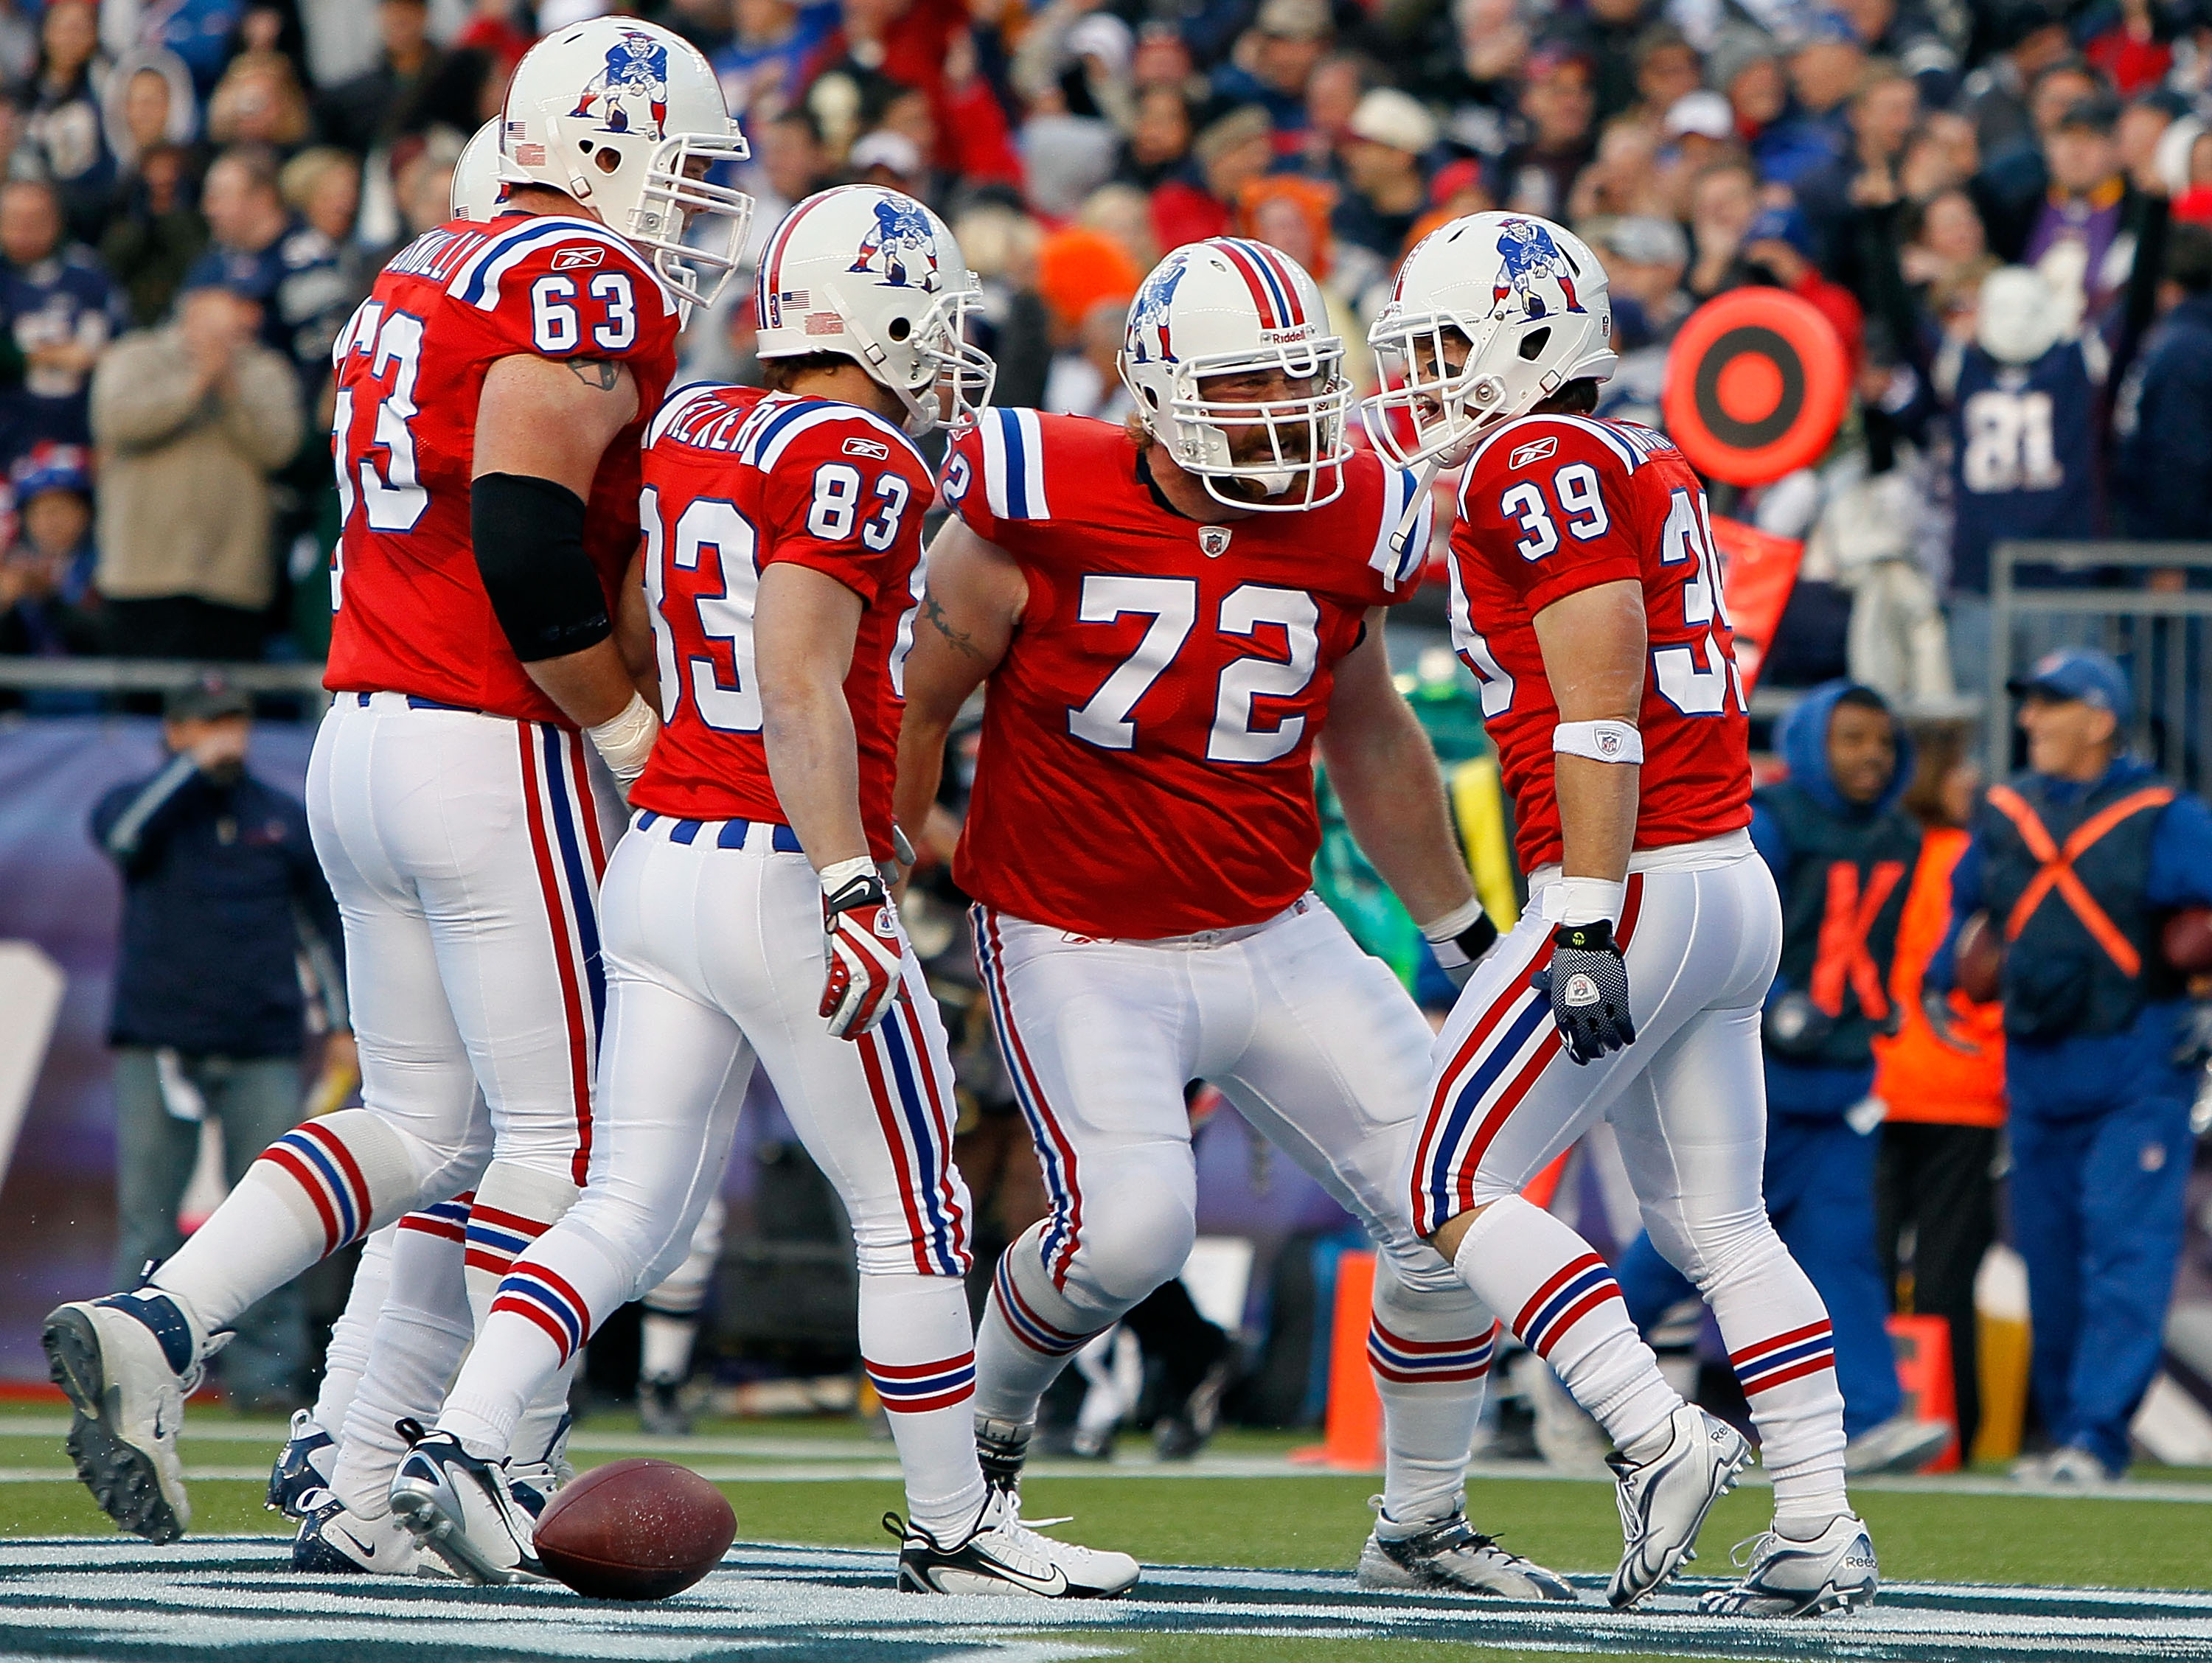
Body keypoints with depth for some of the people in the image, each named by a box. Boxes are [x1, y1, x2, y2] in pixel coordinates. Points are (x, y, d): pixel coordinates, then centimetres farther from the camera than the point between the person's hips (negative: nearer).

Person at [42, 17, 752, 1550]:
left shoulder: (422, 280, 18)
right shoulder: (588, 284, -10)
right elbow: (526, 536, -21)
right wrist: (635, 735, -12)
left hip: (361, 737, 9)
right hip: (496, 754, -9)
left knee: (421, 1126, 13)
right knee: (564, 1139, 0)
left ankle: (151, 1328, -1)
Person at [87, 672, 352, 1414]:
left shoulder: (286, 819, 15)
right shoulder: (145, 801, 8)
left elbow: (323, 921, 19)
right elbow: (123, 834, -17)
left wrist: (345, 1022, 12)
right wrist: (194, 767, -11)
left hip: (263, 1052, 2)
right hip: (157, 1043, -2)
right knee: (146, 1213, -4)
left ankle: (265, 1367, -1)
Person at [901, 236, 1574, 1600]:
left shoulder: (1347, 527, -1)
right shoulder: (1047, 512, -16)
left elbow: (1370, 737, 17)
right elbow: (917, 706, -2)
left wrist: (1464, 929, 22)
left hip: (1273, 939, 5)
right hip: (1082, 953, -5)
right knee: (1128, 1225, -26)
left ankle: (1422, 1526, 17)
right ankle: (990, 1414, 8)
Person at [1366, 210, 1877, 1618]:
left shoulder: (1545, 468, -11)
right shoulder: (1642, 467, 17)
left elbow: (1599, 719, -18)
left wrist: (1589, 930, -21)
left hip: (1636, 883, -9)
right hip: (1735, 883, 9)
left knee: (1457, 1188, -3)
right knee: (1718, 1224, 12)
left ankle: (1657, 1439, -12)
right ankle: (1818, 1527, 9)